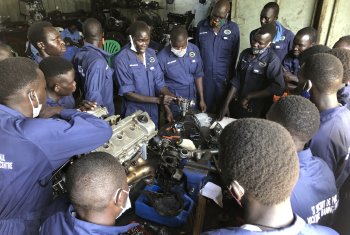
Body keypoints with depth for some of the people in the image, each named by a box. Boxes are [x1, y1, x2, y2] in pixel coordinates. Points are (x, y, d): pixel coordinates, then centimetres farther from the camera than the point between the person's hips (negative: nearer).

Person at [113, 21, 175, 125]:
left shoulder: (151, 54, 2)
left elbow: (159, 83, 3)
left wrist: (173, 97, -15)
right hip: (134, 114, -5)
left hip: (153, 112, 6)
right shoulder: (121, 60, -16)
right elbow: (128, 93, -18)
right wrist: (158, 100, -25)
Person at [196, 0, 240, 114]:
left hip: (223, 77, -1)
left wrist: (230, 74, 4)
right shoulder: (201, 25, -2)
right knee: (204, 108, 12)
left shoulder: (234, 29, -6)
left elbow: (234, 55, 2)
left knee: (221, 109, 12)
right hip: (204, 76, 1)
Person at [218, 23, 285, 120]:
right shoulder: (245, 53, 1)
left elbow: (278, 88, -21)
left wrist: (249, 96, -17)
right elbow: (236, 81, 2)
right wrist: (226, 104, -4)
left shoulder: (273, 60, -15)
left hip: (257, 112, -5)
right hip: (237, 106, 5)